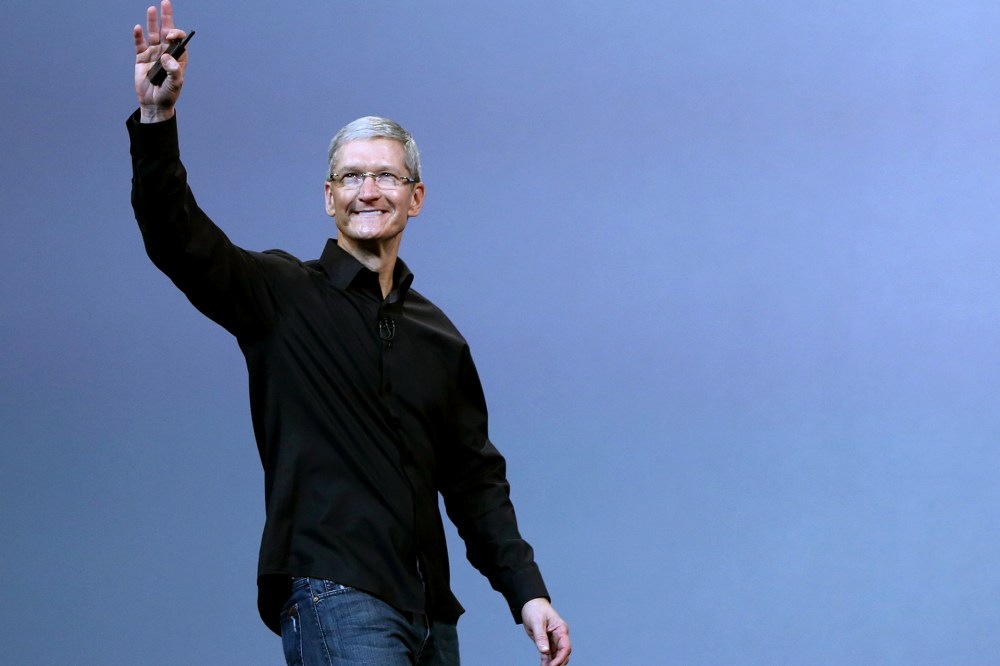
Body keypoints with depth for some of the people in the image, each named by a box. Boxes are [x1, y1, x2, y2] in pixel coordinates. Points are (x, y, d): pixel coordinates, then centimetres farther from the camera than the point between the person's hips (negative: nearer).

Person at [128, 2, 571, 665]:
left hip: (428, 610, 6)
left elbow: (475, 479, 19)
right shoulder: (283, 295, 2)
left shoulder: (439, 337, 17)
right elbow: (181, 241, -14)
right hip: (333, 599, -6)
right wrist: (157, 121, -29)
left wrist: (527, 591, 9)